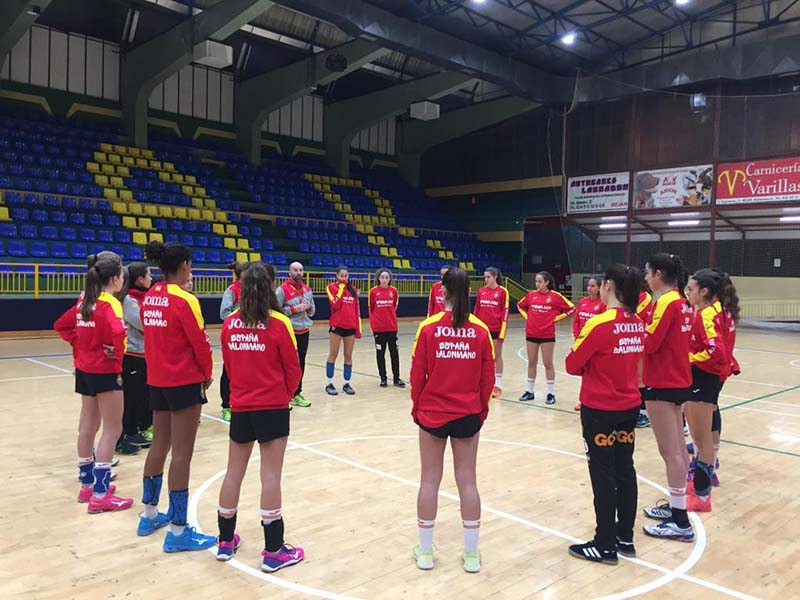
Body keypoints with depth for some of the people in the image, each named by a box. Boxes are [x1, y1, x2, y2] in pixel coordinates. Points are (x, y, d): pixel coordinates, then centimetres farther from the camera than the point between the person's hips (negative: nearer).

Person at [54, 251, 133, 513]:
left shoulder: (85, 300, 7)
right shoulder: (110, 304, -19)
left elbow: (61, 325, 18)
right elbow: (117, 332, -37)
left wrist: (78, 345, 9)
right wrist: (117, 356, -20)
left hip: (84, 369, 9)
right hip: (105, 372, -9)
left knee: (88, 427, 17)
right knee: (112, 431, -1)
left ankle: (88, 484, 30)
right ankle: (100, 495, 2)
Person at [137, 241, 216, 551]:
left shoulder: (149, 298, 6)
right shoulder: (184, 300, -16)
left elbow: (151, 337, 11)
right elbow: (200, 343, -11)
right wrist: (207, 374, 3)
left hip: (157, 380, 8)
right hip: (184, 382, -8)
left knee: (159, 447, 19)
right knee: (182, 454, -2)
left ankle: (149, 514, 33)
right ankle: (178, 530, 4)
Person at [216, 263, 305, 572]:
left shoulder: (230, 323, 1)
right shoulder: (279, 323, -11)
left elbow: (229, 365, 9)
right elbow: (293, 369, -5)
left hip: (239, 407, 5)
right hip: (272, 408, -4)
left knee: (233, 473, 15)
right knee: (270, 477, 0)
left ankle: (225, 541, 29)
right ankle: (273, 551, 9)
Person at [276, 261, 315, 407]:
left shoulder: (307, 289, 11)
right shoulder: (282, 289, -7)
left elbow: (312, 311, 17)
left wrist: (308, 307, -5)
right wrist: (294, 309, -18)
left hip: (304, 331, 6)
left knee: (301, 363, 10)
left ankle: (296, 393, 20)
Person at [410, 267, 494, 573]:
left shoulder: (428, 327, -10)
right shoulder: (481, 329, -5)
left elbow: (417, 374, -5)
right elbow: (488, 377, 1)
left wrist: (417, 407, 10)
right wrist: (482, 409, 16)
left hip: (432, 414, -1)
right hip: (468, 415, 1)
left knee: (430, 480, 10)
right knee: (467, 482, 9)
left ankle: (425, 552, 21)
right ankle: (471, 554, 19)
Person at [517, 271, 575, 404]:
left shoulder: (555, 296, -7)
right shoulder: (531, 294, 3)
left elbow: (571, 308, -4)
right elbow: (520, 305, 20)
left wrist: (555, 319, -7)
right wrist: (527, 316, 6)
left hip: (547, 335, -4)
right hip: (531, 333, 4)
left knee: (548, 363, 2)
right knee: (531, 362, 11)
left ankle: (551, 393, 12)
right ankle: (530, 391, 21)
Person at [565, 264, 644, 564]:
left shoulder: (598, 324, -20)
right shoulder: (638, 324, 2)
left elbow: (572, 365, -11)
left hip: (600, 410, -7)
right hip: (630, 407, 7)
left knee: (603, 474, 3)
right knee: (625, 470, 15)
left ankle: (605, 545, 13)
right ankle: (625, 538, 26)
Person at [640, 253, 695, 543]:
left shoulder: (666, 302, -17)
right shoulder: (681, 301, 10)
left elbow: (649, 343, -18)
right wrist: (644, 329, 2)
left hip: (663, 385, -10)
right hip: (678, 381, 10)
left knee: (670, 452, -5)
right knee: (678, 448, 16)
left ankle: (680, 522, 1)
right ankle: (676, 506, 28)